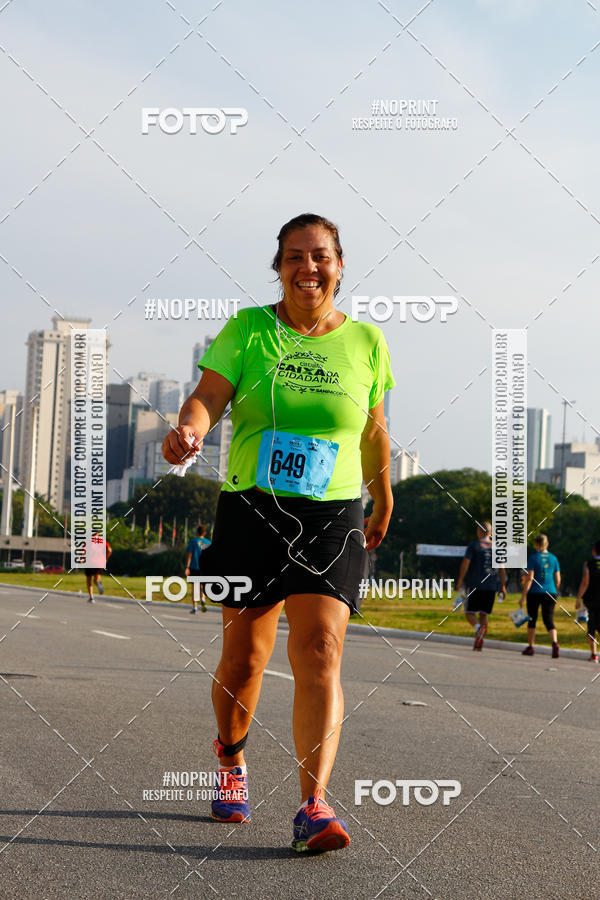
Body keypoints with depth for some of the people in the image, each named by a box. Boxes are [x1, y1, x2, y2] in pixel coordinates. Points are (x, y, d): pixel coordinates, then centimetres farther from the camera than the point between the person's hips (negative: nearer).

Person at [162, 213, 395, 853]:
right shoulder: (248, 329, 2)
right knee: (244, 656, 6)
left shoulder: (364, 340, 7)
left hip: (333, 517, 0)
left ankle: (313, 806, -19)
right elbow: (208, 397, -10)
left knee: (319, 649, -15)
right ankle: (231, 761, 35)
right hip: (251, 510, 0)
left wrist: (383, 505, 27)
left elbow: (373, 429, 19)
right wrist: (189, 428, -33)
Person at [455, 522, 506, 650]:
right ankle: (479, 643, 0)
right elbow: (502, 569, 8)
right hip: (492, 586, 4)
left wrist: (460, 580, -5)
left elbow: (465, 563, -9)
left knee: (469, 612, 3)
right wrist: (503, 586, 12)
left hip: (475, 585, -4)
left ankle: (479, 627, -28)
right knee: (484, 614, 10)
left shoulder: (474, 545, -1)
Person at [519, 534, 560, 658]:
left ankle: (530, 647, 20)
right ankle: (555, 643, -25)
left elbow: (529, 578, -11)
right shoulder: (553, 558, 7)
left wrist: (523, 596, -9)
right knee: (549, 621, 0)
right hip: (550, 592, 3)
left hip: (534, 592, -3)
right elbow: (558, 579, 8)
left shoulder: (533, 558, -5)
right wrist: (555, 592, 26)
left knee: (532, 620, 13)